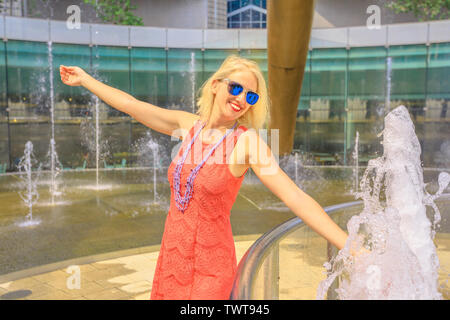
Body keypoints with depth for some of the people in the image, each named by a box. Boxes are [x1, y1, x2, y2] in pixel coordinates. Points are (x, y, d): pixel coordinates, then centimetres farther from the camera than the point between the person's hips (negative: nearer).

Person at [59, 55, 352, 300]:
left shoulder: (247, 140, -13)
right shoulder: (189, 125, 2)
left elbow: (295, 197, -21)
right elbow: (130, 104, 13)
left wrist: (350, 246, -29)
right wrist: (85, 79, 24)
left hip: (209, 270, -5)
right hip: (171, 257, 5)